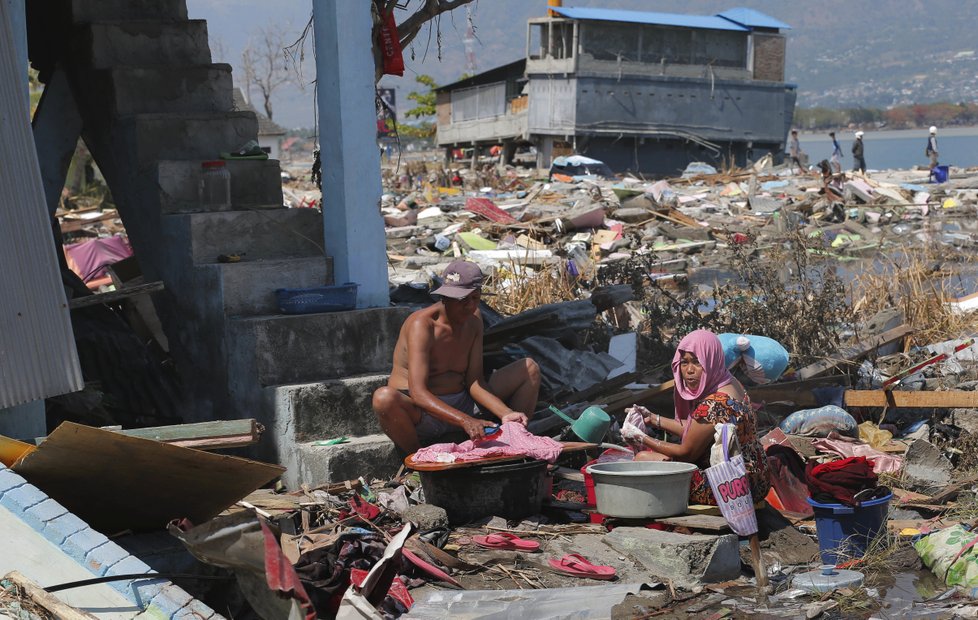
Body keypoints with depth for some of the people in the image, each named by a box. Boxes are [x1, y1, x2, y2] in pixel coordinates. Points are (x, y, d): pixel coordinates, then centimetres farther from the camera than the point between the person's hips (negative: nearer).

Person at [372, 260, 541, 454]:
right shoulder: (422, 324, -19)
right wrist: (464, 421, -42)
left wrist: (505, 413, -19)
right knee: (384, 398, -41)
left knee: (529, 368, 0)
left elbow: (474, 381, -2)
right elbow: (418, 393, -30)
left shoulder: (473, 320, 3)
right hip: (422, 413, -6)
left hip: (463, 407, 6)